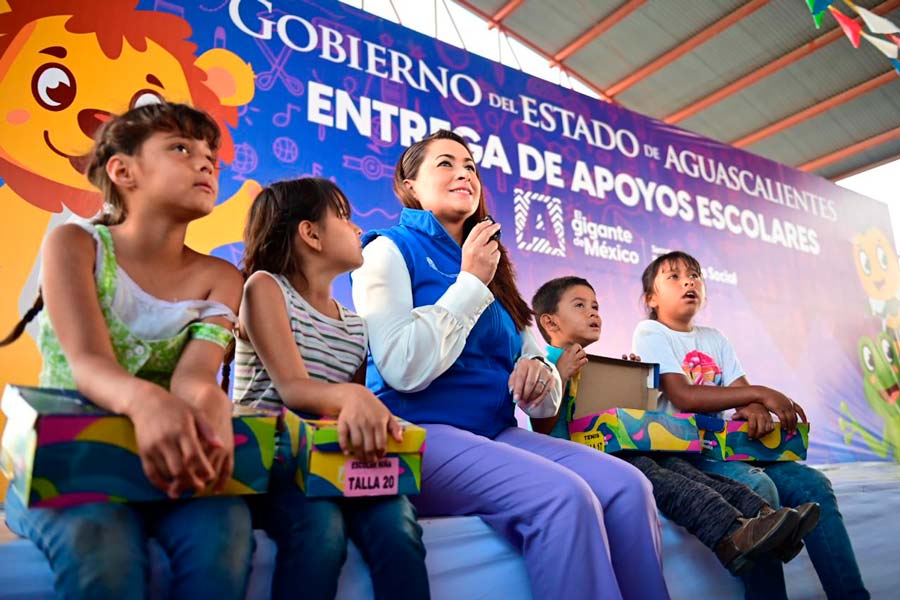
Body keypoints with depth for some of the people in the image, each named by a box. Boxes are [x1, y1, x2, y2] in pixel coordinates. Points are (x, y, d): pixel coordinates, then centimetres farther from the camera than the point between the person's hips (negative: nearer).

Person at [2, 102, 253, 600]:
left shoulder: (219, 278, 1)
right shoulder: (74, 244, -5)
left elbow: (194, 375, -16)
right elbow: (88, 363, -21)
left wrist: (211, 405, -42)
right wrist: (146, 401, -45)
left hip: (159, 461, 2)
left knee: (223, 528, -28)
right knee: (99, 543, -34)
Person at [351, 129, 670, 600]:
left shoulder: (491, 267, 18)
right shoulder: (390, 249, 2)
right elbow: (403, 369, -17)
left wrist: (539, 373, -7)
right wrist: (470, 282, -8)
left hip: (496, 433, 6)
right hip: (422, 432, -6)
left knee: (627, 486, -18)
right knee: (562, 499, -28)